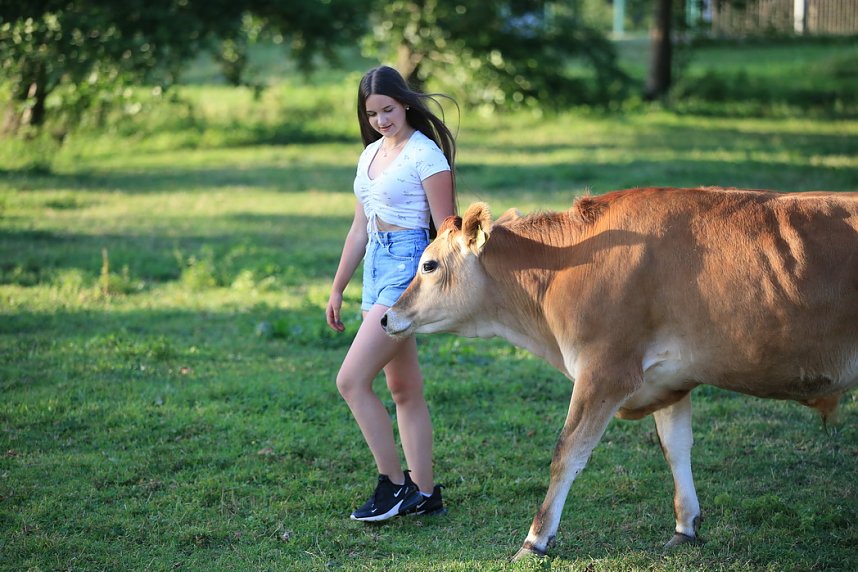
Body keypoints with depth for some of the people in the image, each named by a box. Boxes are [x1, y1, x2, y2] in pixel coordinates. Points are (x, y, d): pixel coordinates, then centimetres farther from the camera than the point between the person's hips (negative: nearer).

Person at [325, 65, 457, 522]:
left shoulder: (425, 154, -9)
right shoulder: (371, 154, 15)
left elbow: (446, 230, -11)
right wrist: (337, 289, 21)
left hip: (409, 267, -9)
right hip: (376, 268, 9)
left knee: (351, 381, -13)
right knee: (404, 390, 10)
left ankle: (393, 484, -4)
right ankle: (424, 493, 16)